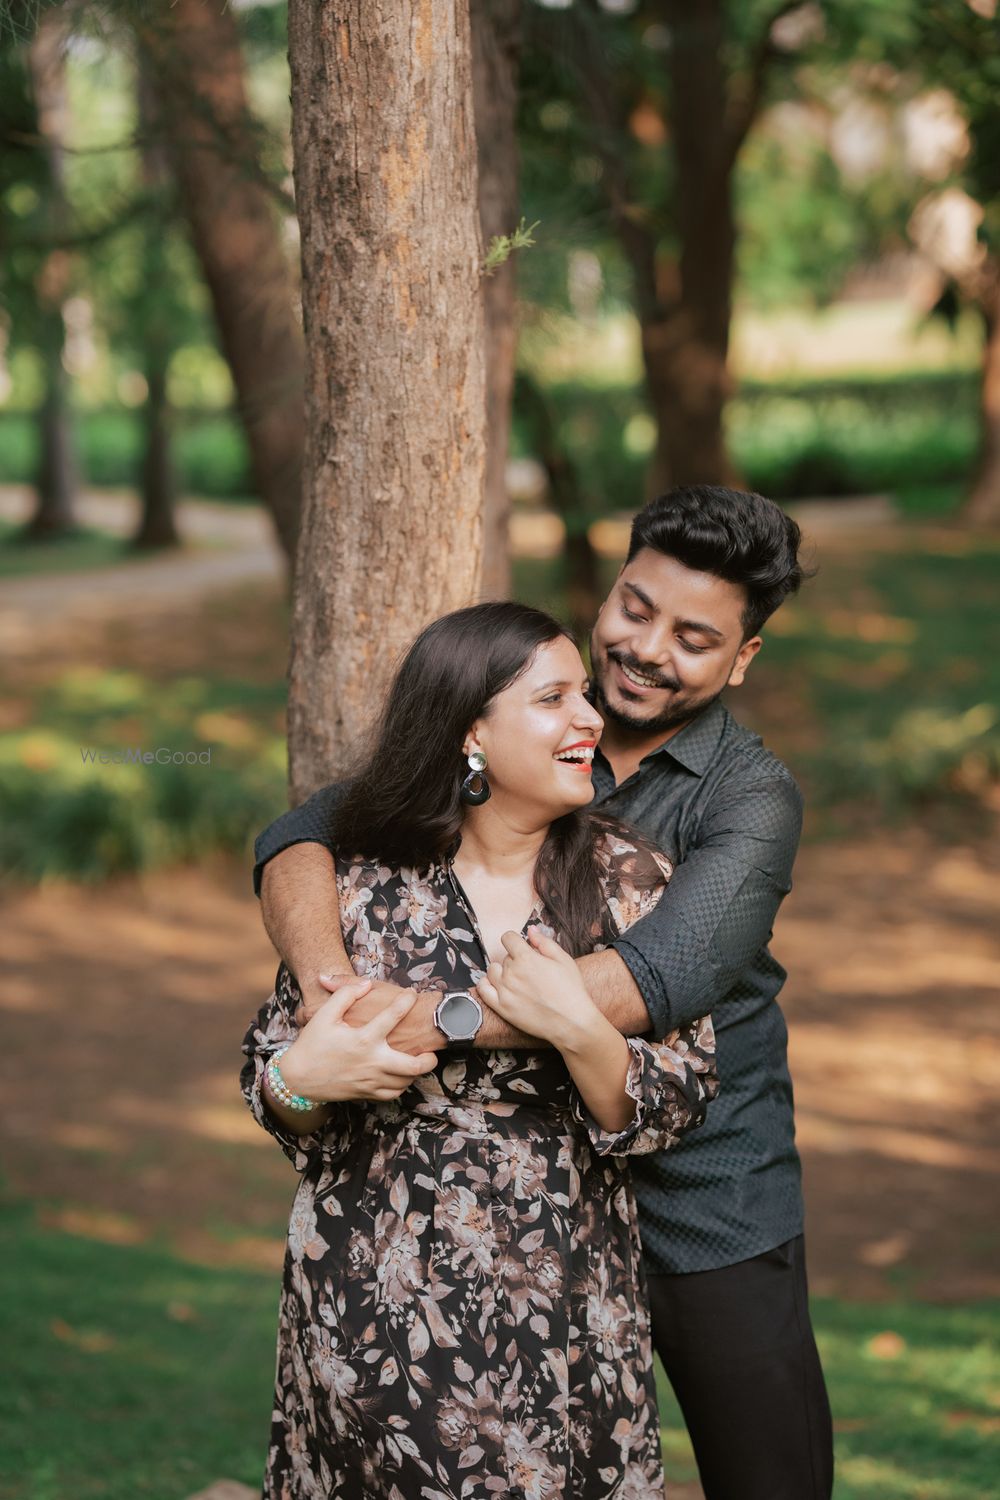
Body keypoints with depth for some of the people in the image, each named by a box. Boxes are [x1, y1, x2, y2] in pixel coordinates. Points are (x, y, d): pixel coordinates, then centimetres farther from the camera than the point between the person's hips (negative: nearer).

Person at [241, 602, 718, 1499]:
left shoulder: (628, 880, -3)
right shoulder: (365, 886, -3)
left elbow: (679, 1107, -5)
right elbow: (268, 1075, 5)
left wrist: (580, 1032, -23)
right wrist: (302, 1080, -17)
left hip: (562, 1323, 0)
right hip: (375, 1311, 0)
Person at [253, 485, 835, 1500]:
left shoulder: (751, 798, -12)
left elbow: (670, 971, -30)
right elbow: (303, 835, -9)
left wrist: (434, 1018, -39)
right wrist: (328, 985, -31)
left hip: (708, 1217, -3)